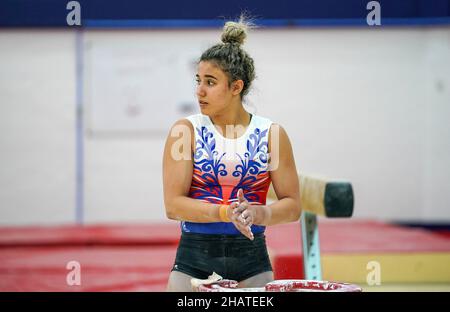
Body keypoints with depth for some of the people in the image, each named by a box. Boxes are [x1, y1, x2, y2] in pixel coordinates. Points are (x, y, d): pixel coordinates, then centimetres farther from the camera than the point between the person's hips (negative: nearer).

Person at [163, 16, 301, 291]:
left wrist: (257, 213, -18)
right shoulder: (186, 131, -1)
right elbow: (173, 204, -7)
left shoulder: (271, 133, 1)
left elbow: (292, 206, 2)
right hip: (194, 257, 0)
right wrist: (226, 212, -21)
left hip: (252, 261, 1)